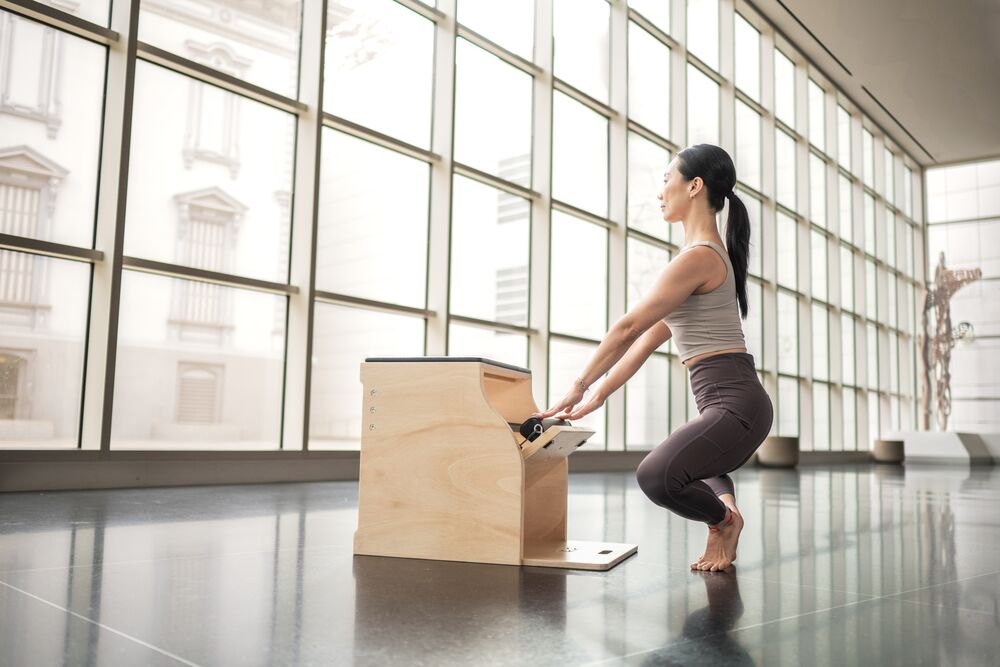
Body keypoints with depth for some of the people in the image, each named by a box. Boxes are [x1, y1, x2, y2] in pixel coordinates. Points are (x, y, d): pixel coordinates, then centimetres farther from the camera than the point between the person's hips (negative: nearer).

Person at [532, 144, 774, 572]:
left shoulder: (699, 257, -16)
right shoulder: (709, 254, 17)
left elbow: (629, 328, -15)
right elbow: (651, 337, 15)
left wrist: (578, 388, -6)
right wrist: (599, 395, 14)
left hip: (734, 402, -11)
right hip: (727, 403, 11)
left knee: (656, 476, -31)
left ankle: (722, 517, -3)